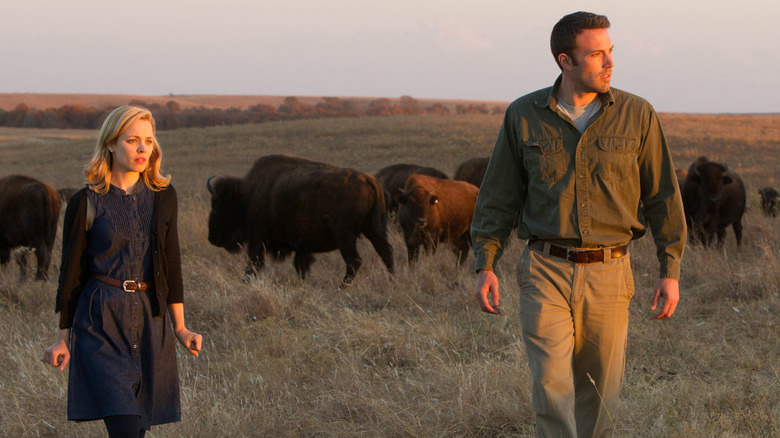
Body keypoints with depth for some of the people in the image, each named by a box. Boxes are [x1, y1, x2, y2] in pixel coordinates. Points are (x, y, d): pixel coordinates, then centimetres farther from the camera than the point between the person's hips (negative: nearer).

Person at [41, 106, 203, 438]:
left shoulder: (163, 197, 9)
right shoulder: (86, 202, -2)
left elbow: (171, 264, 13)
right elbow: (71, 272, 3)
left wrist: (180, 328, 9)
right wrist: (63, 338, 4)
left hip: (151, 322, 4)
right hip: (101, 322, -4)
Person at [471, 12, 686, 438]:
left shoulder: (636, 115, -2)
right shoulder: (524, 116, -1)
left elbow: (662, 195, 2)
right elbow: (498, 195, 5)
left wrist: (670, 272, -3)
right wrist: (485, 266, -2)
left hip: (607, 275, 1)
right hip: (545, 274, -1)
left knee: (598, 395, 7)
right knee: (552, 390, -12)